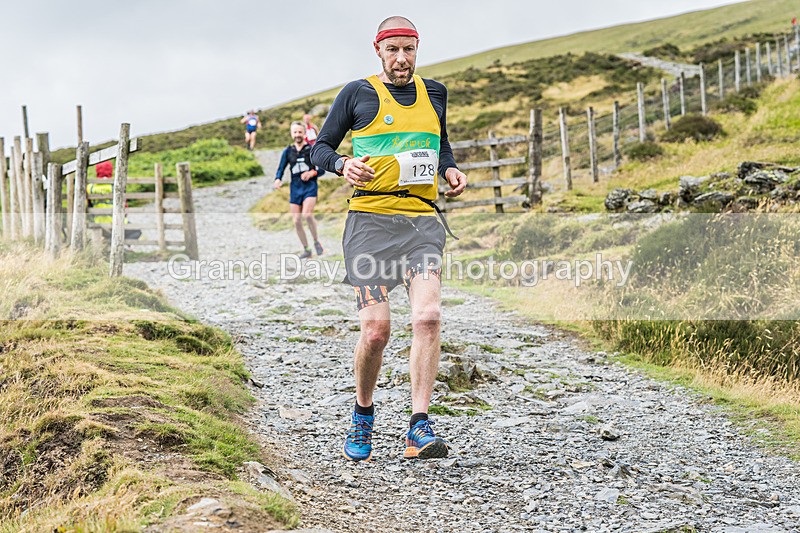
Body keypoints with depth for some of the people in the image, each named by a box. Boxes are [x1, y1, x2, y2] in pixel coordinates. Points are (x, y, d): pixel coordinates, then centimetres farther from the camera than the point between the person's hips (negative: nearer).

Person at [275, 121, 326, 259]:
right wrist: (278, 180, -14)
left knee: (307, 215, -25)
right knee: (297, 221, 0)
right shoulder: (287, 151, 10)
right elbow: (281, 169, 8)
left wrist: (312, 172, -17)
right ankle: (306, 250, 14)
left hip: (310, 187, -4)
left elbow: (322, 169, 3)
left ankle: (316, 242, -4)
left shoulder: (312, 149, 3)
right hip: (295, 188, 4)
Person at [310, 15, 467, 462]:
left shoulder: (433, 93, 16)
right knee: (376, 329, -10)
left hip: (422, 220, 3)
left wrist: (450, 170, 10)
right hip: (371, 219, -3)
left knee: (428, 317, -17)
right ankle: (363, 415, 17)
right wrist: (342, 164, -11)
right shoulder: (357, 94, 5)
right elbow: (321, 147, 11)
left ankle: (420, 429, -15)